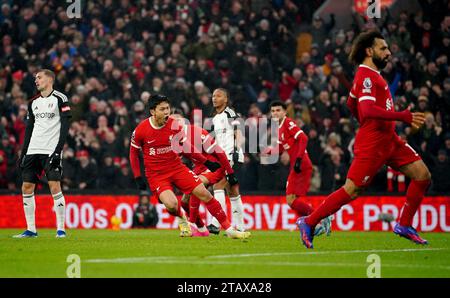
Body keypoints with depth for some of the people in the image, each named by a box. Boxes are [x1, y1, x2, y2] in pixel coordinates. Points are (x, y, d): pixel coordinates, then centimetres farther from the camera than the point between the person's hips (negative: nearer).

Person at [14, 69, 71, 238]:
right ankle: (30, 230, 8)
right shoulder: (33, 102, 16)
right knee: (27, 188, 2)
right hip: (33, 151, 6)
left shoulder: (60, 99, -2)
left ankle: (60, 229, -7)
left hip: (51, 150, -6)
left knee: (55, 187, -13)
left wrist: (58, 150, -16)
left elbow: (65, 126, -8)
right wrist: (23, 153, 14)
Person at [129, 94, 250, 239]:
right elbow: (133, 152, 3)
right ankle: (182, 220, 14)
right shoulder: (141, 130, -12)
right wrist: (138, 178, -2)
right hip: (156, 175, -3)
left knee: (204, 194, -7)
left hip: (177, 167, 3)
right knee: (171, 204, -26)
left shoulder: (174, 125, -6)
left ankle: (229, 230, 1)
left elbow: (186, 147, 10)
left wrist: (206, 162, 6)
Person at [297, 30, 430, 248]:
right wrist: (404, 116, -30)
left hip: (389, 140, 10)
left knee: (422, 175, 1)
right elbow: (368, 110, -30)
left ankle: (404, 225, 8)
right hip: (372, 143, -10)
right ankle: (309, 223, 7)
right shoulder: (367, 76, -15)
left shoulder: (371, 75, 17)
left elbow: (351, 103, 29)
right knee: (352, 190, -6)